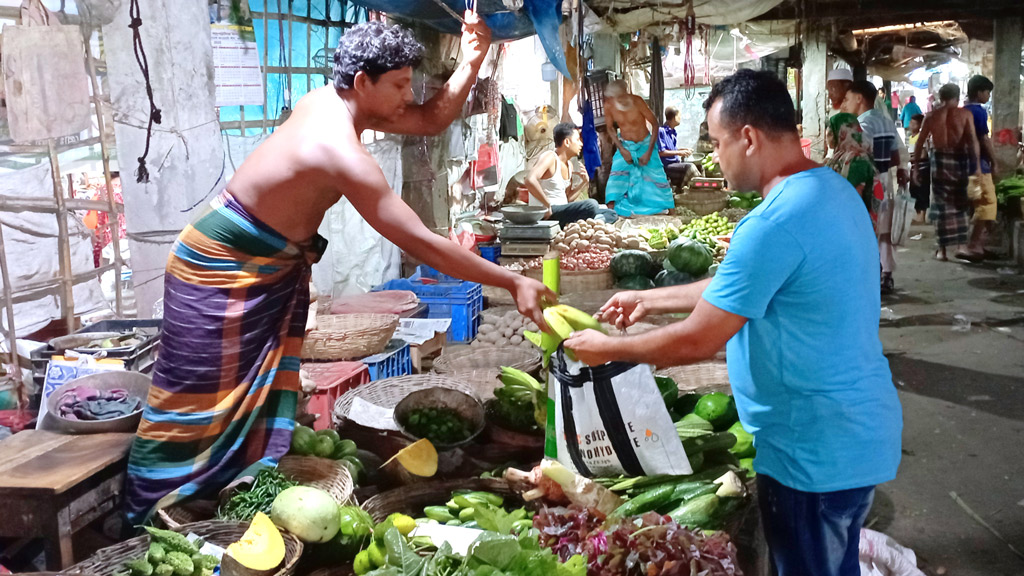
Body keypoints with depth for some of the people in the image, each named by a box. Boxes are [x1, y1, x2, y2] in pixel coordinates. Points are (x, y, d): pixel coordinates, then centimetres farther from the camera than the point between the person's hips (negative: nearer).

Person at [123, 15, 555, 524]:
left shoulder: (330, 102, -4)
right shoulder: (340, 152, -31)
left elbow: (431, 120, 7)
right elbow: (421, 244, -32)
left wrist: (469, 65, -10)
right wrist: (512, 283, -27)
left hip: (274, 267, 9)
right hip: (223, 270, -9)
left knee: (263, 401, 12)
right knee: (203, 405, 1)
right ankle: (152, 520, 15)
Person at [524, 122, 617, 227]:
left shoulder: (569, 165, 17)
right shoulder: (550, 157, -11)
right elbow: (530, 181, -30)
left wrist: (584, 183, 6)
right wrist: (548, 205, -25)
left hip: (563, 213, 10)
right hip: (546, 216, -10)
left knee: (611, 215, 4)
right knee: (591, 205, -31)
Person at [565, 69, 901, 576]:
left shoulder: (775, 223, -27)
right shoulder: (831, 188, 6)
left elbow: (697, 341, -22)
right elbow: (739, 288, 15)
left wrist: (610, 350, -7)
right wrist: (651, 300, 18)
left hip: (817, 451, -9)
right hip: (857, 430, 9)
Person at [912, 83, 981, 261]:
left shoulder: (931, 116, 6)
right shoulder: (965, 114, 1)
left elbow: (920, 143, 3)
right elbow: (973, 141, -8)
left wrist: (916, 167, 8)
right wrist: (977, 165, -7)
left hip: (939, 159, 1)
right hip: (959, 159, -1)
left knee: (941, 205, 7)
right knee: (959, 203, 13)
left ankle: (943, 249, 7)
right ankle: (961, 245, 6)